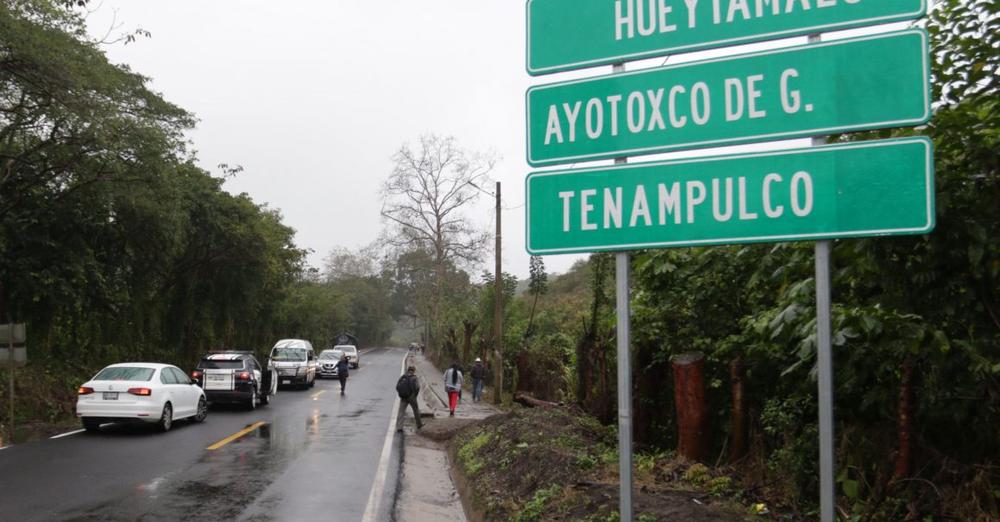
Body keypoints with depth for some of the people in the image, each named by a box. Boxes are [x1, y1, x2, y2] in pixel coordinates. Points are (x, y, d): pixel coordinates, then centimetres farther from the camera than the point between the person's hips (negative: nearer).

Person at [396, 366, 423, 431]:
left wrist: (401, 394, 12)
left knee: (401, 412, 0)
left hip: (403, 398, 3)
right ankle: (419, 424, 30)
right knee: (416, 410, 17)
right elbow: (417, 388, -17)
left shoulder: (402, 377, 8)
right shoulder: (414, 378, -5)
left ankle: (399, 427, -11)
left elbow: (397, 387, 5)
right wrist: (415, 396, -3)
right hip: (411, 397, -3)